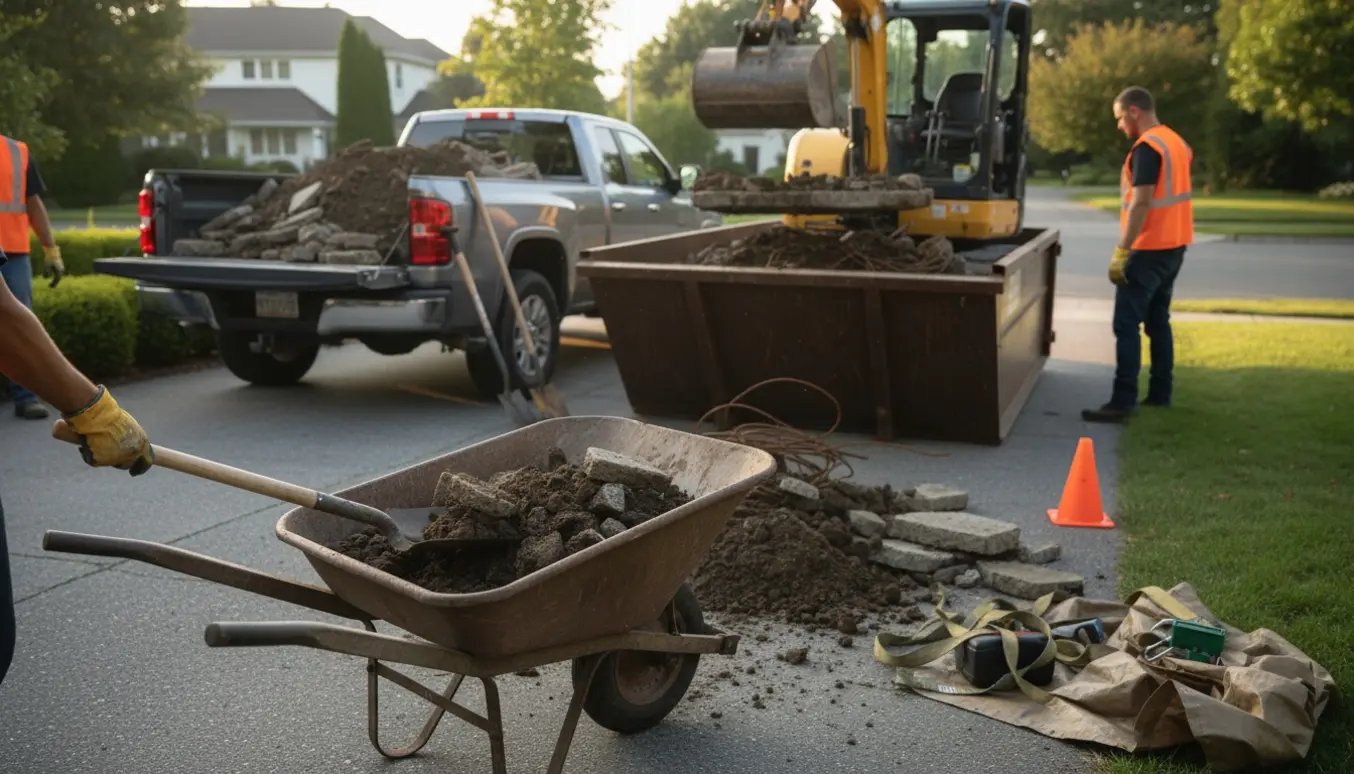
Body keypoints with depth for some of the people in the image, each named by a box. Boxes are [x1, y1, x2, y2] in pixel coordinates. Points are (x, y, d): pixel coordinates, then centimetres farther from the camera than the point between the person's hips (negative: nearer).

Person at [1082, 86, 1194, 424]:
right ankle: (1160, 392, 20)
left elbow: (1140, 203, -22)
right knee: (1158, 321, 16)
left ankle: (1123, 401, -12)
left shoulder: (1146, 147, -16)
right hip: (1174, 245, 10)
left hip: (1149, 249, -10)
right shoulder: (1177, 143, 14)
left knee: (1127, 324, -9)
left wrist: (1121, 251, -22)